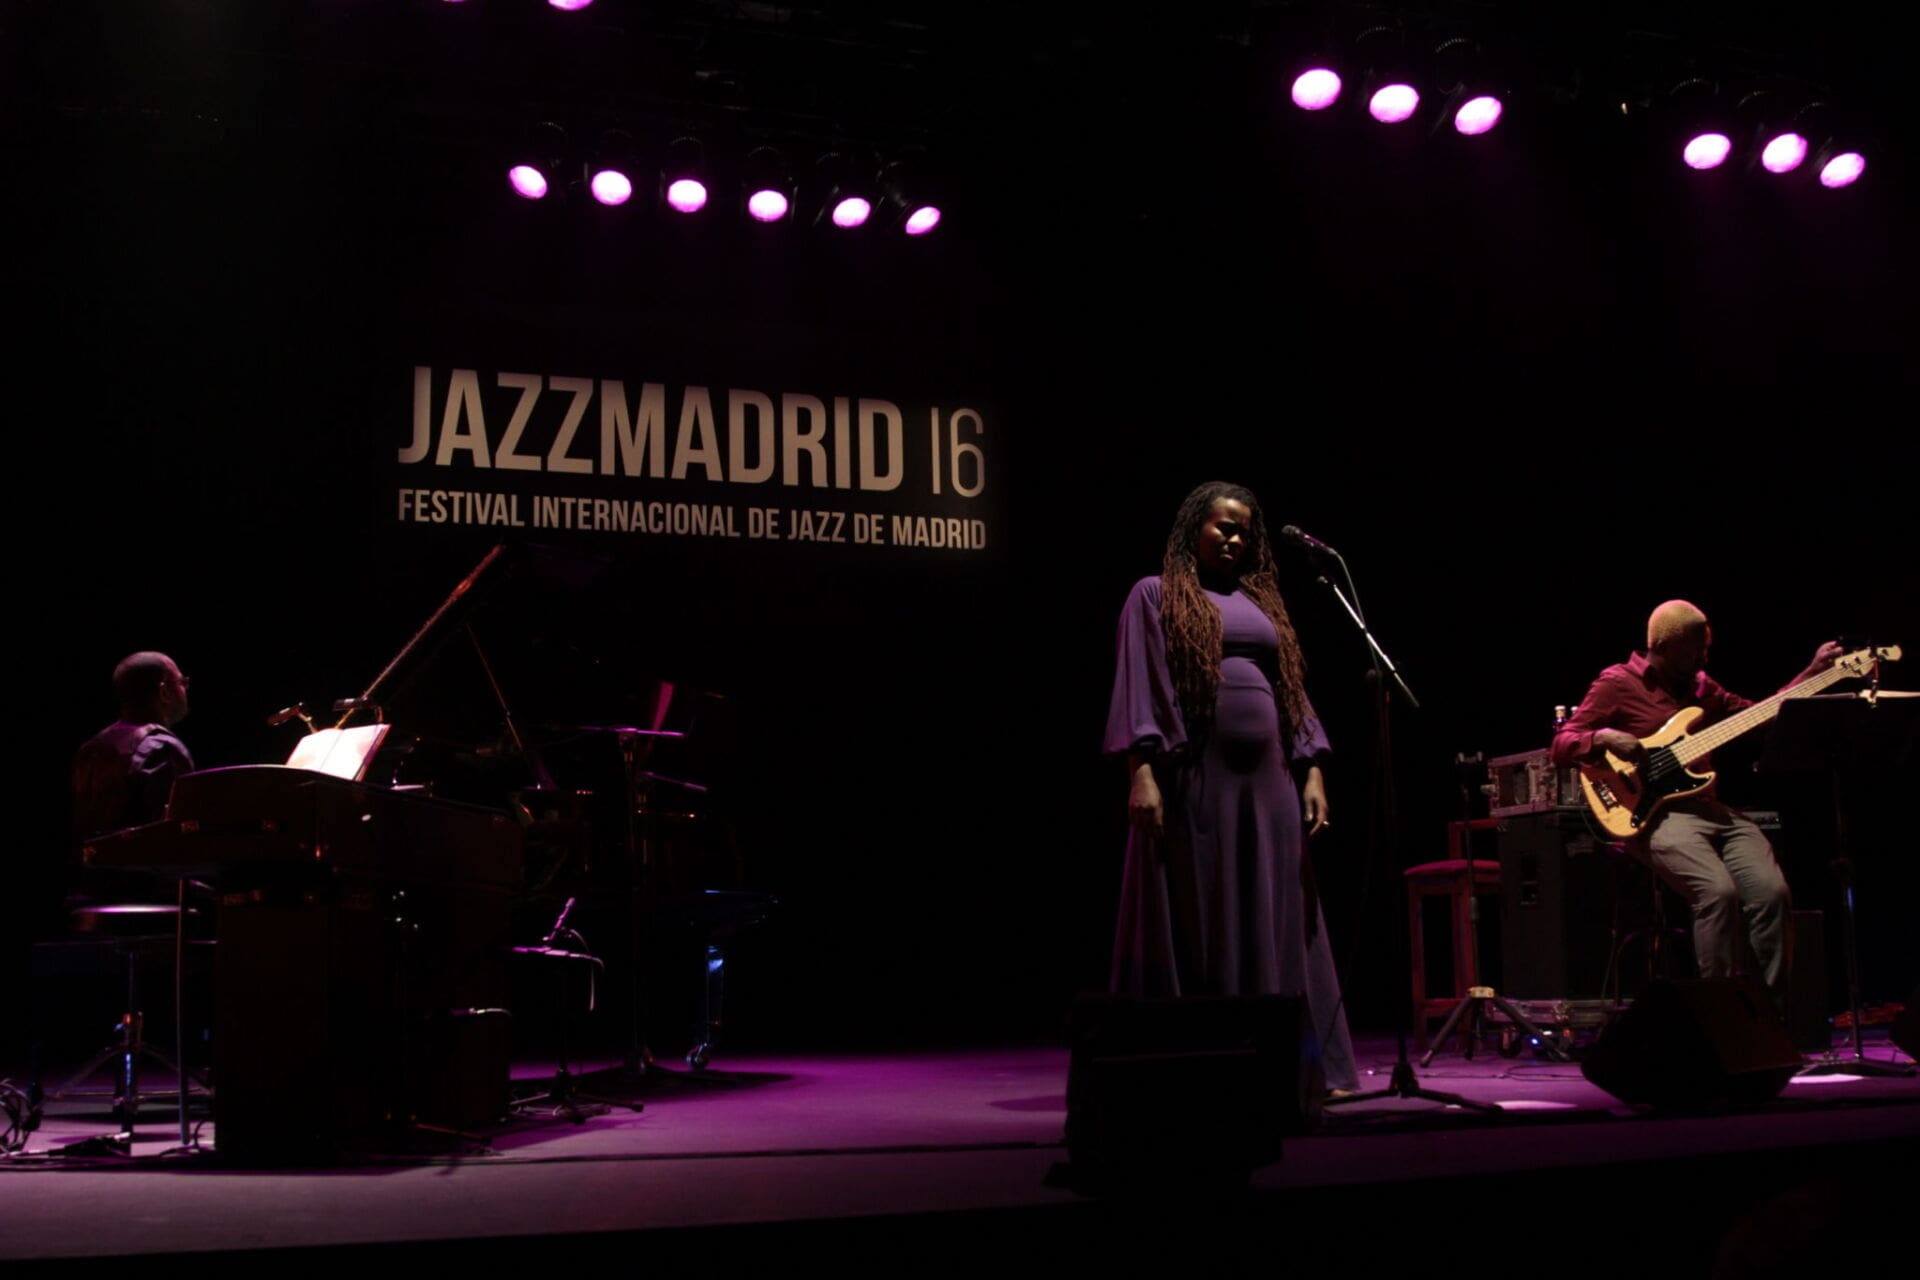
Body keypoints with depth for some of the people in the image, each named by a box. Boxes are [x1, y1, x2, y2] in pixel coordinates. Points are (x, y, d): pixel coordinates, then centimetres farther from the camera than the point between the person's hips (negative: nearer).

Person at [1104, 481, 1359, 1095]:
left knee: (1271, 923, 4)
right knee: (1193, 922, -3)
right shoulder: (1155, 595, 6)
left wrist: (1311, 772, 6)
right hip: (1194, 777, -5)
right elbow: (1138, 687, -3)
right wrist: (1141, 772, -15)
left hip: (1267, 779, 5)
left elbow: (1293, 691, 16)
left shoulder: (1263, 601, 20)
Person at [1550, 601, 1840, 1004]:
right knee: (1719, 891, -30)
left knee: (1772, 891, -18)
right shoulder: (1617, 683, 1)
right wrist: (1604, 738, -21)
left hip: (1714, 811, 6)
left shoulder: (1698, 684, 20)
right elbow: (1561, 745, -1)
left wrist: (1813, 672, 17)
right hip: (1658, 814, -6)